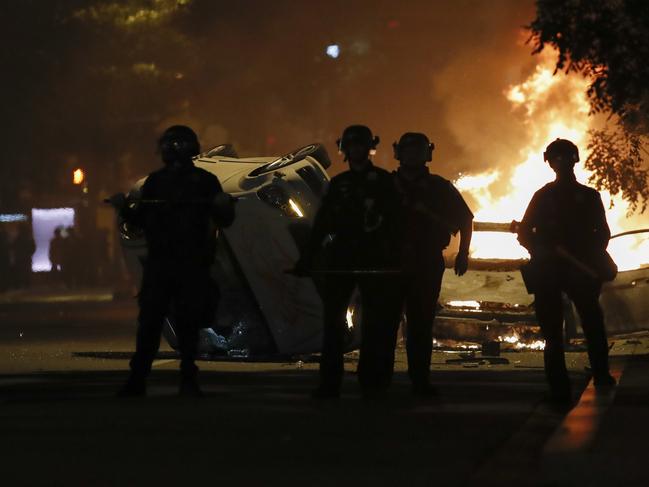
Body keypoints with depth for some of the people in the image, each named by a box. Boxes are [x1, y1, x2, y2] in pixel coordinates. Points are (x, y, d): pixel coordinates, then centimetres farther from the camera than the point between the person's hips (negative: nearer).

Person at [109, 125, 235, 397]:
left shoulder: (205, 181, 4)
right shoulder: (155, 182, 12)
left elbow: (225, 221, 3)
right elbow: (140, 220, 16)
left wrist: (223, 206, -18)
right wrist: (124, 209, -3)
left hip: (192, 265, -2)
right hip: (158, 262, 2)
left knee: (188, 324, 1)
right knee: (149, 321, -3)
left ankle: (188, 381, 7)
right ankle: (137, 380, -3)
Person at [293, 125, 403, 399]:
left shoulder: (383, 181, 5)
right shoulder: (338, 184, 15)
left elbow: (395, 222, -1)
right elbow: (321, 224, 14)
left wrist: (393, 259, -11)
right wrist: (307, 258, 7)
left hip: (375, 261, -3)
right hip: (341, 259, 3)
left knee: (375, 323, -3)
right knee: (333, 320, -3)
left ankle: (371, 382, 1)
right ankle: (329, 383, -3)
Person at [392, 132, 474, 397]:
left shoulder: (439, 187, 9)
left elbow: (465, 218, 17)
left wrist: (463, 254, 9)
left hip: (427, 266, 1)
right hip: (392, 263, 0)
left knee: (421, 324, 0)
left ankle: (420, 380, 2)